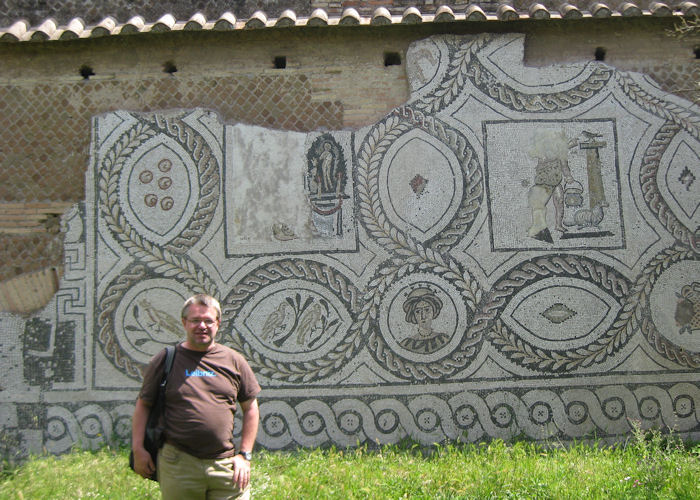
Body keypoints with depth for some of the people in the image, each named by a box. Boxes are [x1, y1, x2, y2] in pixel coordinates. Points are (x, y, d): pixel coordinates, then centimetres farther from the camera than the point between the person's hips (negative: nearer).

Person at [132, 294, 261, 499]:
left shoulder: (234, 361, 7)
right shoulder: (165, 360, 4)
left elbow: (251, 409, 11)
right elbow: (143, 405, 9)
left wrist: (244, 455, 6)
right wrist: (138, 449, 1)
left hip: (225, 465, 1)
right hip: (178, 467, -1)